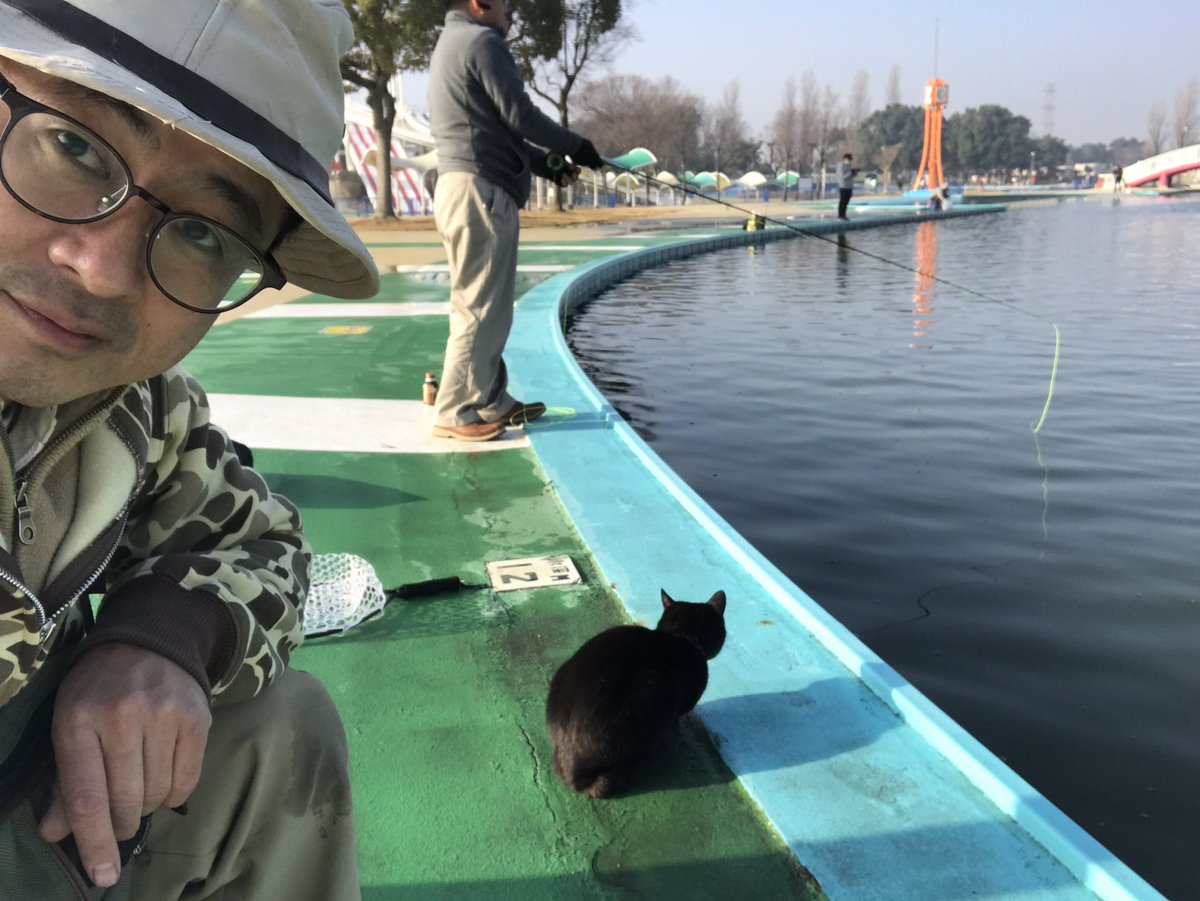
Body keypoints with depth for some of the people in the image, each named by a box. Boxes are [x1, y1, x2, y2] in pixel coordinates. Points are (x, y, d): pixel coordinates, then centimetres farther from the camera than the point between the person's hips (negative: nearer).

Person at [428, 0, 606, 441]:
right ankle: (455, 412, -5)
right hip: (480, 190, -10)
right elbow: (518, 115, -12)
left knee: (484, 305, 12)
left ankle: (490, 401, 17)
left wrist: (547, 163, 20)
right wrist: (575, 145, 1)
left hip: (467, 187, 10)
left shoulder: (449, 45, 27)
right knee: (479, 306, -8)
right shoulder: (481, 40, -5)